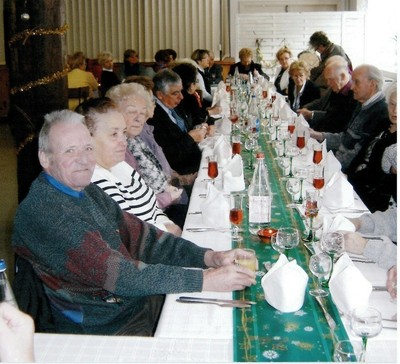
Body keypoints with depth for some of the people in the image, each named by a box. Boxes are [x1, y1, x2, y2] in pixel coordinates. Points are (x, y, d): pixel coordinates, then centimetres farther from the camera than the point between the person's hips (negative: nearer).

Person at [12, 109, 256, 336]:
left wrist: (210, 257, -10)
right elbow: (114, 273, -27)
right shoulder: (42, 212, -22)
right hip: (104, 329, -8)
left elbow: (140, 237, 4)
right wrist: (205, 280, -26)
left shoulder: (88, 191, 6)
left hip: (139, 300, 8)